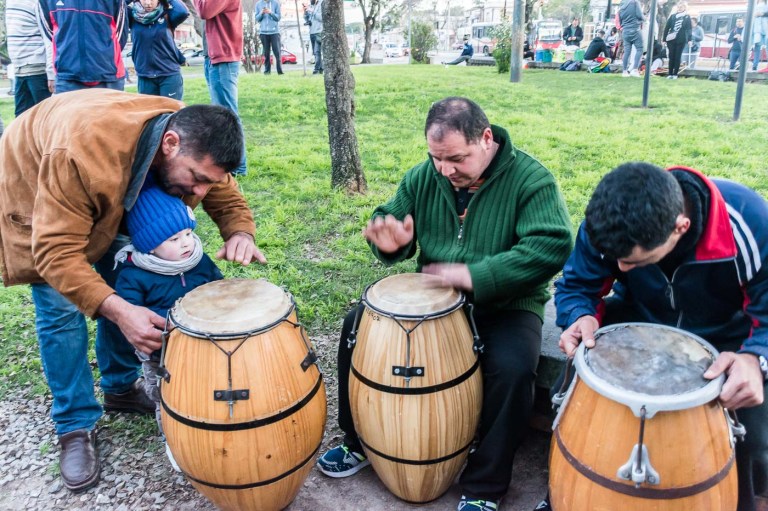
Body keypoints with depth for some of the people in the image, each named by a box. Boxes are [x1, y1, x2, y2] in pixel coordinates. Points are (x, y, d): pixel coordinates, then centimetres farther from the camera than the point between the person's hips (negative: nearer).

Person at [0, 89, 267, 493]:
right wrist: (117, 310, -53)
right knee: (62, 310, -9)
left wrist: (241, 234, -38)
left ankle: (121, 388, 24)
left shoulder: (194, 142, -27)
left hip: (112, 195, 5)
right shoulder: (85, 148, -46)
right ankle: (75, 426, 6)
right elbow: (56, 251, -42)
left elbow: (229, 201, -15)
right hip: (34, 191, -5)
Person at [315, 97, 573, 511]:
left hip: (504, 305, -4)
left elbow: (551, 247, -28)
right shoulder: (423, 177, 0)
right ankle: (361, 442, 14)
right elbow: (389, 221, 7)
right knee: (358, 325, -7)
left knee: (513, 368, -32)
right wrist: (390, 241, -19)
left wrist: (473, 276, -35)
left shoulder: (530, 179, -15)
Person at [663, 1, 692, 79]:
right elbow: (667, 28, 8)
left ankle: (675, 74, 4)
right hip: (671, 39, 1)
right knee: (671, 57, 0)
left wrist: (689, 39, -5)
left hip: (681, 40, -1)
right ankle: (670, 74, 6)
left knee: (677, 57, 0)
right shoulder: (672, 16, 10)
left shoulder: (687, 17, 7)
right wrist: (664, 39, 2)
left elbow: (689, 29, 2)